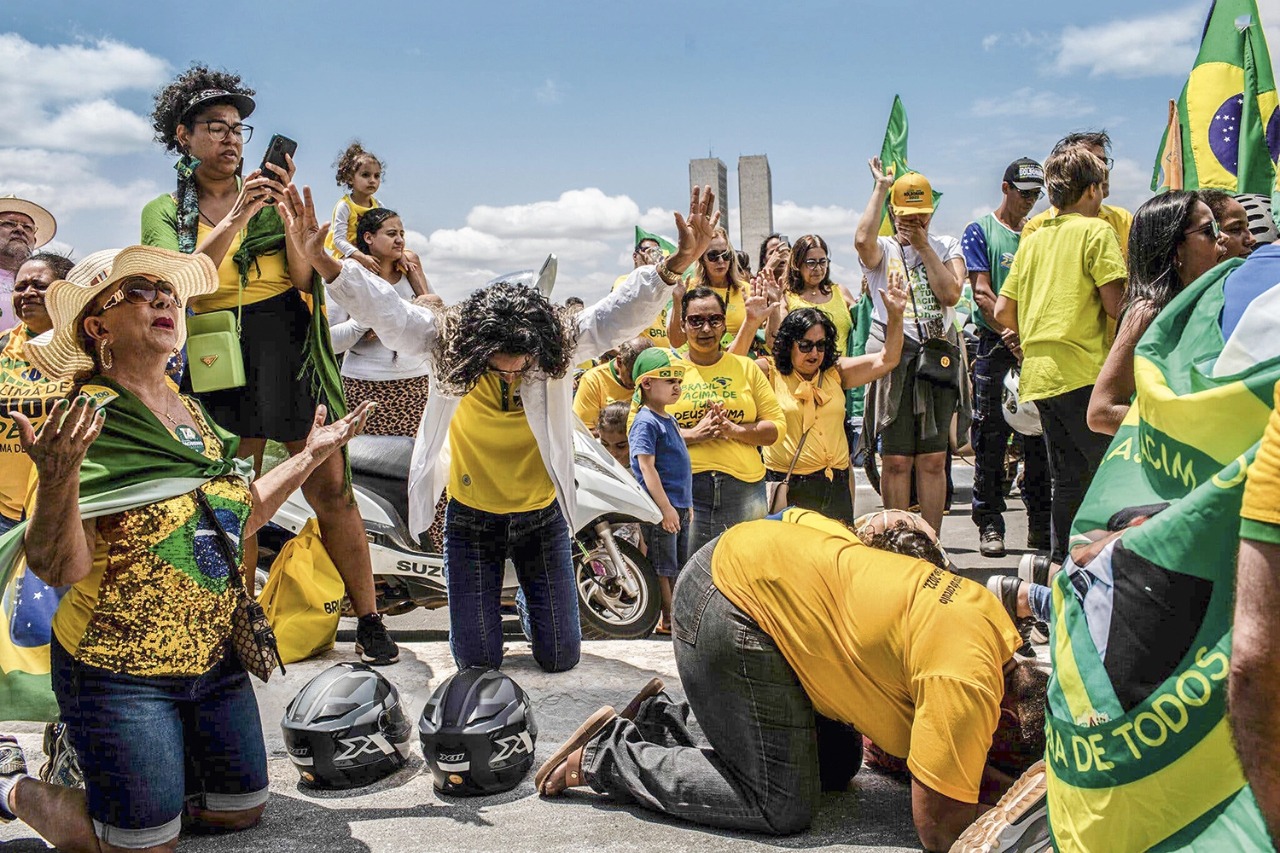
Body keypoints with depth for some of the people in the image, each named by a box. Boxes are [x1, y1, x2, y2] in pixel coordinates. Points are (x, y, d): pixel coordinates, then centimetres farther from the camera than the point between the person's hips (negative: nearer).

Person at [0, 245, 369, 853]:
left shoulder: (192, 415, 5)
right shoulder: (82, 421, -16)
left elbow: (234, 519, 15)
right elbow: (57, 568, -22)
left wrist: (312, 455, 15)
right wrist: (58, 477, -39)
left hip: (212, 659, 7)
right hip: (120, 671, -7)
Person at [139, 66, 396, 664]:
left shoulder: (268, 196, 8)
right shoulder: (166, 212, 8)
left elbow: (305, 279, -2)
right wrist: (235, 219, -19)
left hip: (292, 357, 0)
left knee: (331, 492, -4)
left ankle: (369, 623, 5)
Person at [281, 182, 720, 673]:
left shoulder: (559, 344, -17)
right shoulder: (448, 343, -18)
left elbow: (621, 314, -26)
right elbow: (387, 313, -24)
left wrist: (677, 264, -41)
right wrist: (322, 260, -39)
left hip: (541, 518, 1)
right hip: (472, 520, -1)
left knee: (560, 656, 9)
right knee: (478, 660, 7)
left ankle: (532, 601, 45)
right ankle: (484, 602, 43)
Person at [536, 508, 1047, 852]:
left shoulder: (991, 617, 1)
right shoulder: (969, 684, -24)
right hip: (730, 604, -9)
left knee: (838, 765, 14)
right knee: (783, 807, -5)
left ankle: (664, 722, 19)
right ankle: (609, 754, 5)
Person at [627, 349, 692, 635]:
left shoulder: (669, 420, 16)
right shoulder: (645, 422, -13)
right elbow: (646, 467, -19)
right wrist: (666, 507, -23)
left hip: (679, 506, 10)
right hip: (660, 507, -10)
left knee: (679, 566, 16)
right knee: (663, 566, -1)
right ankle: (667, 619, 6)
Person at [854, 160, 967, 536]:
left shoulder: (945, 248, 14)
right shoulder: (883, 250, 8)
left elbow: (950, 293, -3)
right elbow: (863, 239, -18)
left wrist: (923, 246, -1)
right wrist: (880, 186, -7)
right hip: (894, 358, -2)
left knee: (933, 460, 4)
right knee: (896, 460, -1)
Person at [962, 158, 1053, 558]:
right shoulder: (981, 231, 3)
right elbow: (982, 294, -7)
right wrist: (1012, 337, -18)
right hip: (995, 345, -4)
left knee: (1039, 439, 5)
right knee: (990, 439, -1)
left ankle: (1041, 524, 12)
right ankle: (990, 524, 5)